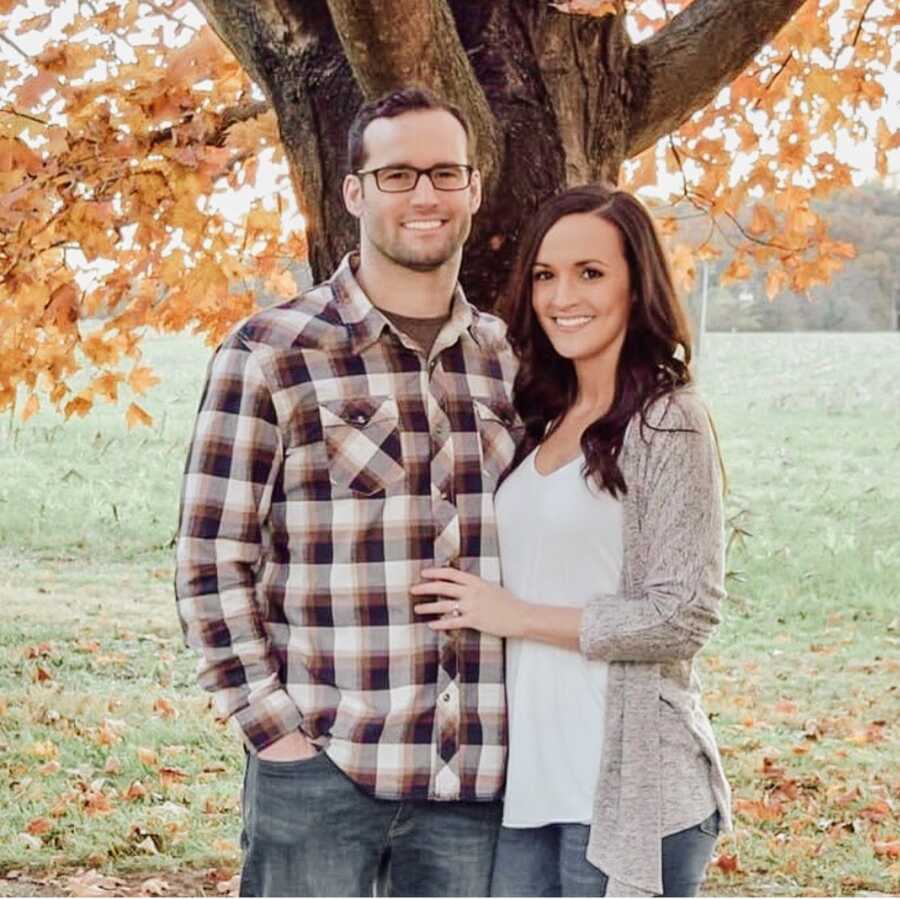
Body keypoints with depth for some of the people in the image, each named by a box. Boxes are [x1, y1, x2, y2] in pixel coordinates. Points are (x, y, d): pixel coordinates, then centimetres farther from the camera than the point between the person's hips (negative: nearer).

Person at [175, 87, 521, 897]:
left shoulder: (511, 363, 10)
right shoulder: (271, 353, -3)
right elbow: (210, 564, -4)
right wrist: (273, 727, -10)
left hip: (478, 774, 4)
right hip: (319, 769, -4)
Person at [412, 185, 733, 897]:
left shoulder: (668, 422, -9)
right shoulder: (544, 420, 12)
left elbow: (685, 616, -14)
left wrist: (515, 616, -11)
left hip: (627, 784, -7)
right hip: (530, 779, 7)